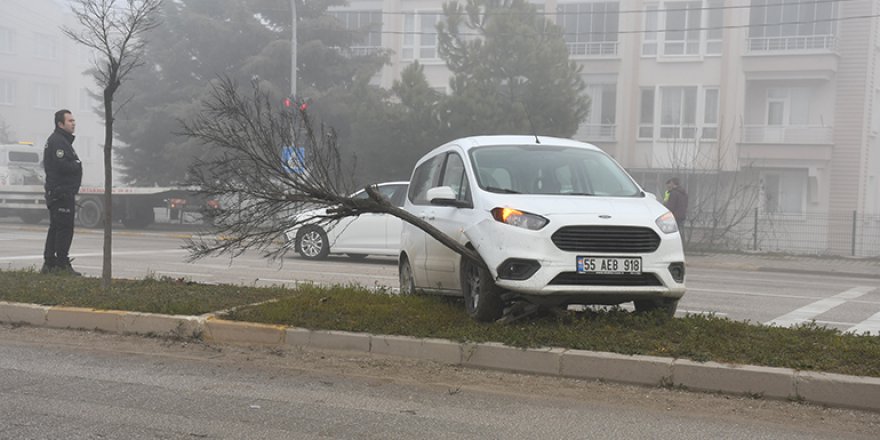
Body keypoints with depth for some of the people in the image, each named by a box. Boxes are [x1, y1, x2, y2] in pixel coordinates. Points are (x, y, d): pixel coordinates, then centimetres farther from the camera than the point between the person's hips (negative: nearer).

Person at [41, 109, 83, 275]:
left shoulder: (63, 140, 21)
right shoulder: (57, 141, -14)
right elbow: (62, 166, -23)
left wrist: (75, 165, 4)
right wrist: (77, 165, -8)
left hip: (56, 192, 11)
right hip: (62, 192, -11)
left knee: (56, 228, 14)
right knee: (64, 228, -9)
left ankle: (49, 263, 18)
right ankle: (62, 264, -7)